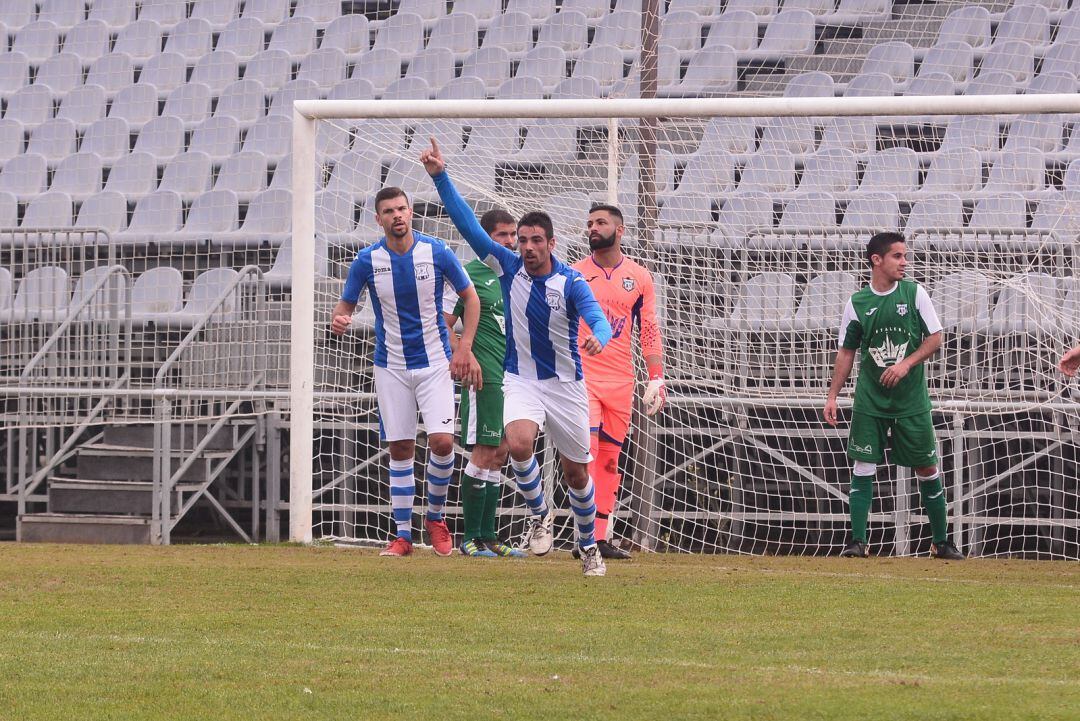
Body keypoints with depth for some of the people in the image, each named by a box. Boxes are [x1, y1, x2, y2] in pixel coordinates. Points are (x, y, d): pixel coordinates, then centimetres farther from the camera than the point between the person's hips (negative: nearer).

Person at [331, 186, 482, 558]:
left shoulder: (436, 252, -8)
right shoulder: (367, 261, -6)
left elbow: (470, 297, 3)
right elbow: (345, 305, 3)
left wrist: (464, 349, -5)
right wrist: (339, 320, -22)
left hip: (435, 363, -1)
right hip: (391, 367, 1)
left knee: (442, 441, -13)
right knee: (400, 449, 2)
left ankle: (435, 517, 10)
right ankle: (402, 534, 10)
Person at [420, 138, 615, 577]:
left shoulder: (571, 282, -14)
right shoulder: (508, 268, -6)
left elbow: (597, 317, -30)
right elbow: (467, 224, -9)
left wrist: (599, 338, -55)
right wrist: (440, 177, -17)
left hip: (565, 385, -1)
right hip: (520, 380, 1)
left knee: (577, 473, 9)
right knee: (518, 443, -29)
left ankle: (588, 545, 32)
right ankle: (539, 515, -5)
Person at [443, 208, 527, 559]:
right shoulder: (471, 274, -5)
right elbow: (444, 324, -6)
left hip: (514, 378, 7)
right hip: (485, 377, -7)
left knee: (499, 455, 9)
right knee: (483, 454, -10)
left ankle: (487, 536, 13)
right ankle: (470, 537, -6)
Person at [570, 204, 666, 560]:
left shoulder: (639, 277, 9)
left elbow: (649, 331, 9)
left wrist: (656, 379, 1)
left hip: (621, 381, 2)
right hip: (581, 376, -2)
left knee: (610, 459, 4)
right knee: (586, 452, -15)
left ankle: (601, 537, 7)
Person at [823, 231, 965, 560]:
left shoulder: (914, 293, -2)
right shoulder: (857, 303, -1)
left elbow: (935, 338, -1)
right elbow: (846, 352, 6)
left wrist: (906, 364, -16)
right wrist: (832, 396, 0)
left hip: (911, 398, 0)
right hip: (870, 400, 0)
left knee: (927, 468, 4)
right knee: (863, 465, -6)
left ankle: (941, 542, 14)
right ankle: (858, 541, -2)